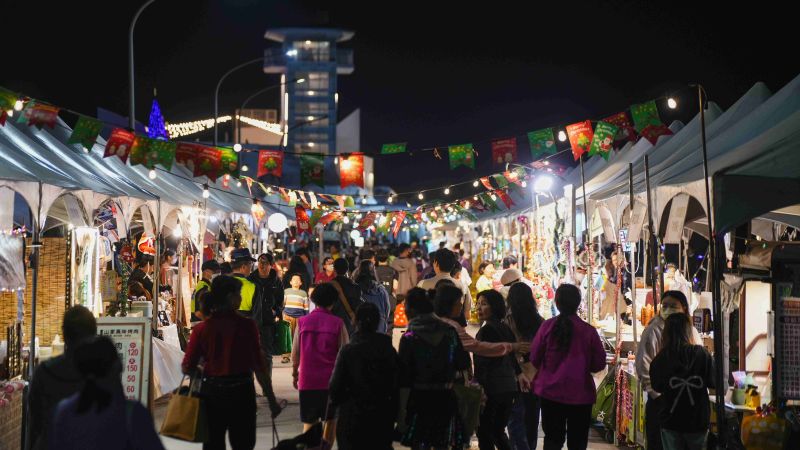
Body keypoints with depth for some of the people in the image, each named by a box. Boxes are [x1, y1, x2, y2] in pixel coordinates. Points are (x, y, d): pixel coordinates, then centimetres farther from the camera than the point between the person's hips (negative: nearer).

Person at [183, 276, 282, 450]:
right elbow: (259, 366, -10)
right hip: (241, 391, -2)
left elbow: (187, 367, -6)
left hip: (212, 391, 2)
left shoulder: (201, 328, -4)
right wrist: (271, 400, -3)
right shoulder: (247, 325, -10)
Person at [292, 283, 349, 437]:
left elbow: (295, 353, 2)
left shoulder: (302, 322, -1)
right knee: (330, 419, 14)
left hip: (307, 380, 1)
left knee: (309, 421, 8)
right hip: (331, 379, -1)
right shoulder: (337, 323, -6)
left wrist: (295, 374, 16)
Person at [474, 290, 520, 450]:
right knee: (498, 432, 18)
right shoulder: (506, 329, 10)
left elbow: (482, 364, -17)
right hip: (509, 387, 8)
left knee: (484, 434, 0)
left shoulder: (486, 330, -12)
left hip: (491, 389, -8)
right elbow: (514, 360, 16)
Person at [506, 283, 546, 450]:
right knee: (532, 419, 17)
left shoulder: (508, 320, -11)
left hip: (517, 377, -4)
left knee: (516, 420, 0)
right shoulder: (540, 321, 1)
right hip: (538, 378, 5)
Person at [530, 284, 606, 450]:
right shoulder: (589, 330, -10)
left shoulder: (547, 326, -9)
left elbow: (534, 358, -3)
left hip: (551, 391, 1)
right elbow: (599, 364, -2)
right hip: (580, 393, -1)